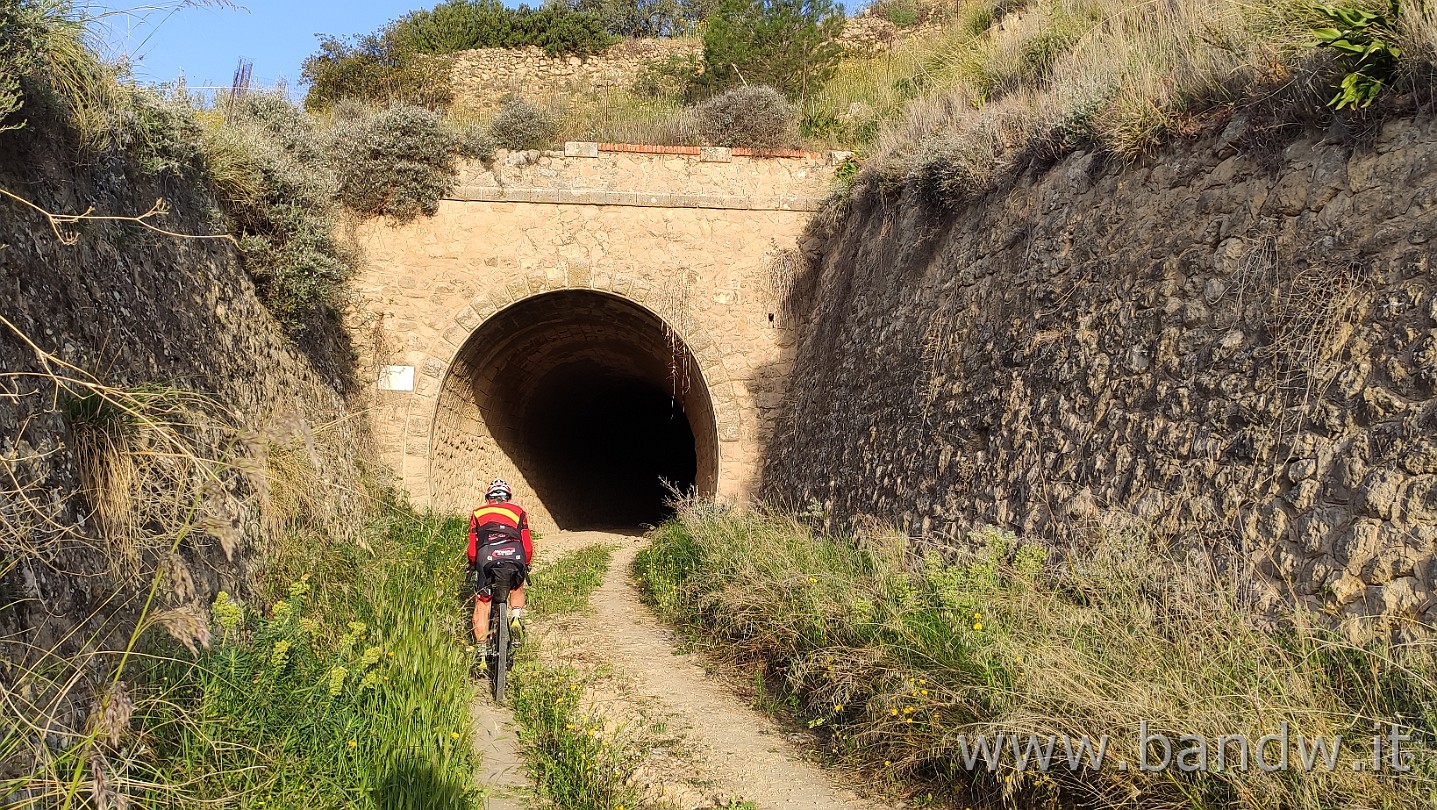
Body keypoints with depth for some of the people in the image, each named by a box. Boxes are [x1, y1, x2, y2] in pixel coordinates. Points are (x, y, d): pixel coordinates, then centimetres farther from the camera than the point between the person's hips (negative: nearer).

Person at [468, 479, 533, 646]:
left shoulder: (477, 513, 25)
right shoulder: (518, 511, 25)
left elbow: (472, 547, 20)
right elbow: (527, 544, 20)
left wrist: (472, 565, 36)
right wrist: (526, 564, 35)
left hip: (487, 556, -1)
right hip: (515, 555, 1)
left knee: (482, 602, 13)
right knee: (517, 587, 32)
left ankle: (481, 644, 9)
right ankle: (516, 616, 11)